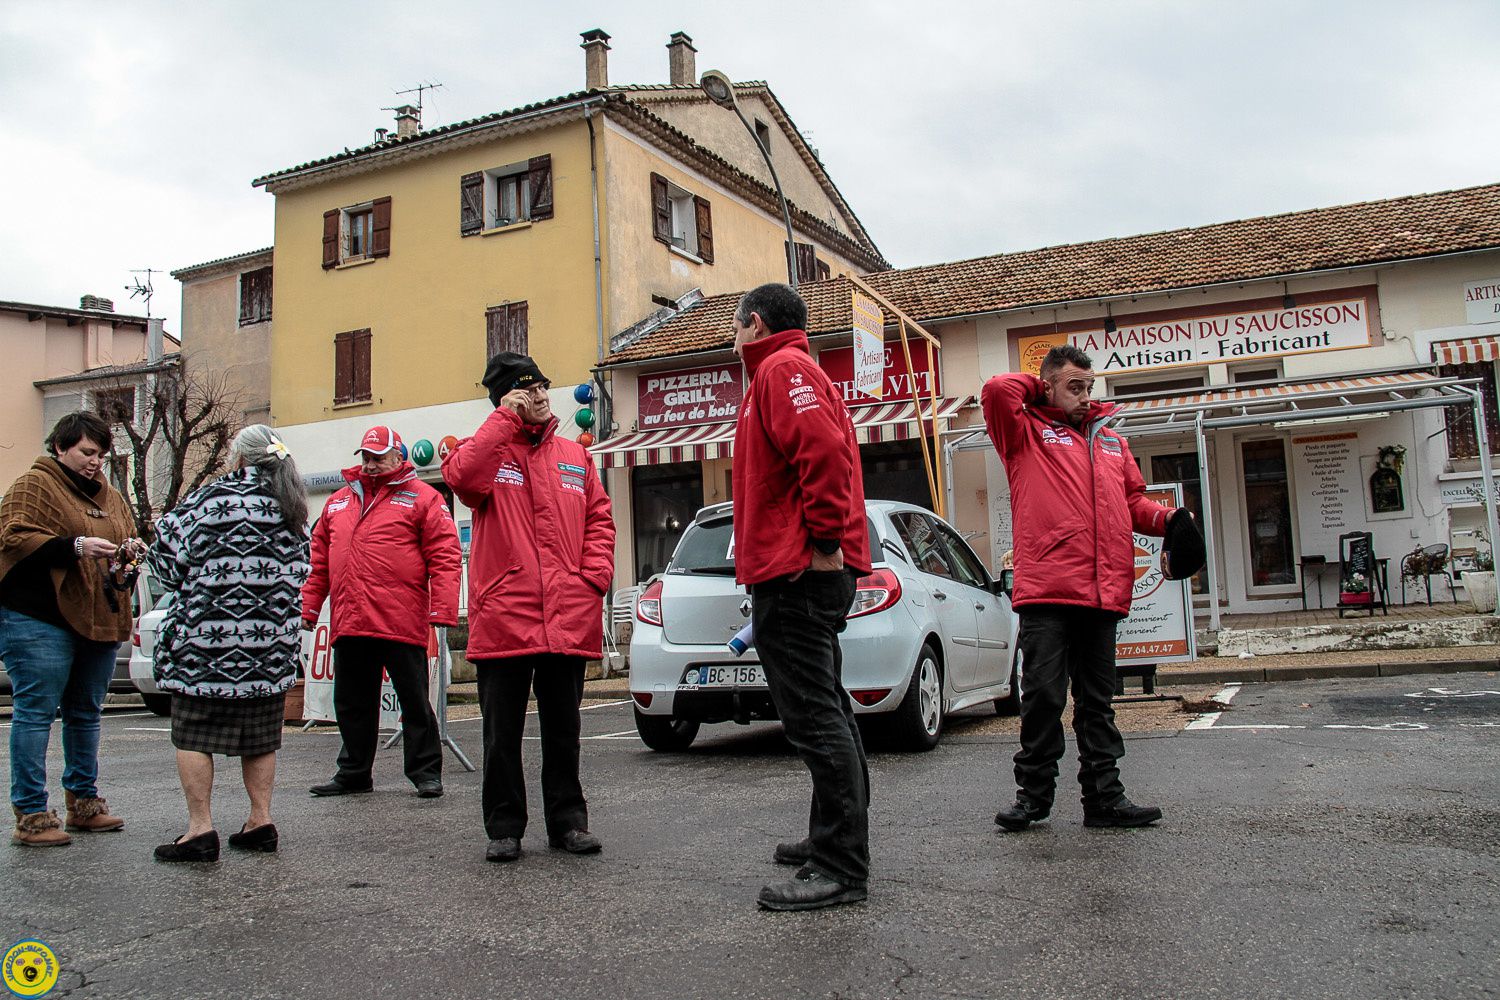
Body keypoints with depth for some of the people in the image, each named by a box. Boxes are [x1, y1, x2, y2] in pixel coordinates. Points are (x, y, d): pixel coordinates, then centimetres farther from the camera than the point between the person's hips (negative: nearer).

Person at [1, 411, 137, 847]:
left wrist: (130, 552, 3)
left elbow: (127, 538, 27)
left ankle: (83, 802, 23)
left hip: (100, 622, 7)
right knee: (35, 713, -5)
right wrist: (75, 546, -23)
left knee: (86, 713, 13)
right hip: (41, 620, -7)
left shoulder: (109, 495, 19)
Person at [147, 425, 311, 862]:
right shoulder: (290, 509, 10)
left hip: (206, 638, -6)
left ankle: (200, 829, 0)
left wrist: (164, 525, 15)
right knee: (260, 737, 13)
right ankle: (260, 822, 15)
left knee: (193, 735, 2)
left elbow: (170, 554, -5)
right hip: (271, 644, 6)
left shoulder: (215, 498, -9)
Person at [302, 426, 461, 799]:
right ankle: (354, 773, 27)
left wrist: (442, 610, -15)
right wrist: (308, 608, 15)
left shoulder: (422, 498, 1)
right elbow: (319, 562, 21)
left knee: (414, 701, 2)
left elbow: (445, 556, -7)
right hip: (348, 625, 6)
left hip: (401, 624, -6)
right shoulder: (337, 502, 19)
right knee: (352, 703, 14)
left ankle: (426, 772, 12)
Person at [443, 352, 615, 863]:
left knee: (563, 728, 12)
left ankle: (568, 820, 23)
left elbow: (599, 519, 13)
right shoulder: (487, 448, 5)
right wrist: (505, 418, -12)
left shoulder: (574, 455, 15)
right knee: (502, 732, 6)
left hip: (568, 619, 3)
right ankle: (504, 827, 18)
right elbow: (462, 476, -18)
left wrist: (594, 575, -2)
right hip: (503, 616, -2)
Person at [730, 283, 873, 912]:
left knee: (815, 717, -10)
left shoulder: (781, 368, -7)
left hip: (794, 575, -11)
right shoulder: (788, 371, 26)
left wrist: (824, 541, -22)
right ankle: (832, 840, 28)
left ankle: (842, 868, -6)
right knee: (823, 713, 16)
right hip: (805, 574, 11)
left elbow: (824, 448, -24)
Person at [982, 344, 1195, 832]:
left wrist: (1167, 518, 5)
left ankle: (1104, 797, 17)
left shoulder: (1110, 442, 25)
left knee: (1097, 700, 11)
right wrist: (1037, 388, 9)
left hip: (1103, 591, 5)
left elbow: (1133, 501, 24)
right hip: (1046, 591, -5)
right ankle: (1033, 792, 11)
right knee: (1043, 695, -2)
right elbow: (997, 390, -10)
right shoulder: (1027, 432, 7)